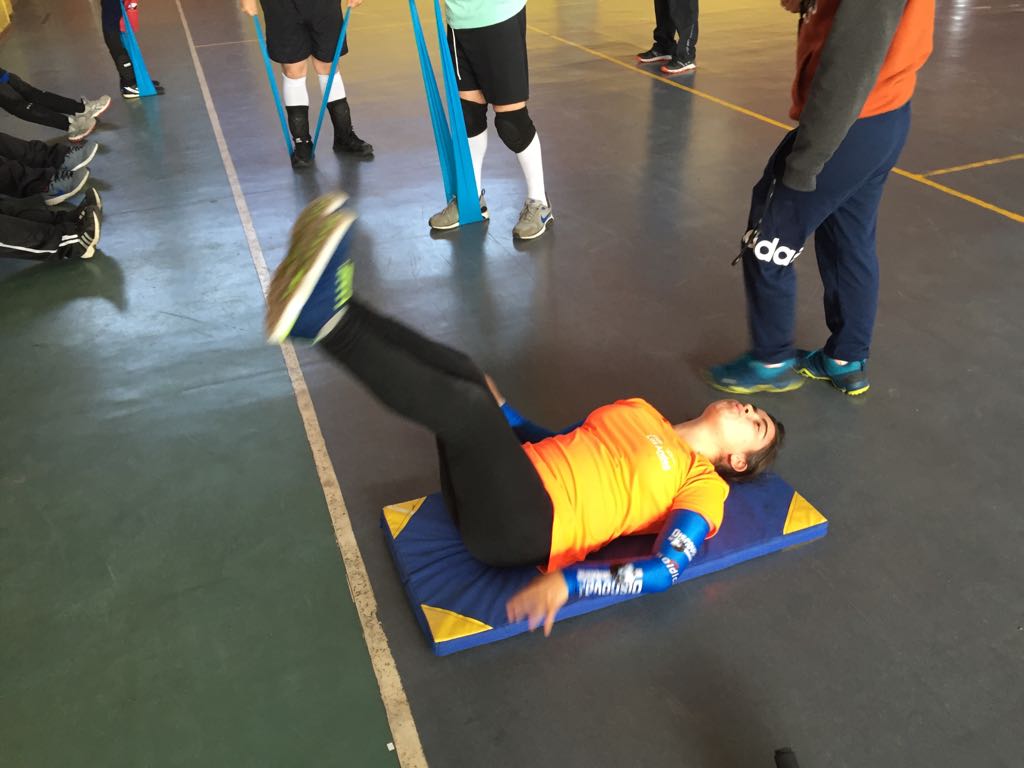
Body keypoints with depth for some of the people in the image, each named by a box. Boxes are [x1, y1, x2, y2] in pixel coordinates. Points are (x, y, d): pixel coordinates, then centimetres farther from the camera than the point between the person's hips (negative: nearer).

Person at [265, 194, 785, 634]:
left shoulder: (703, 485, 6)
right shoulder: (640, 412, 27)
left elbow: (666, 570, -11)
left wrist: (567, 582, -27)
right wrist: (493, 405, 22)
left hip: (521, 528, -7)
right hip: (507, 490, 7)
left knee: (467, 405, -31)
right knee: (460, 373, -12)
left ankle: (323, 321, -31)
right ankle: (325, 303, -24)